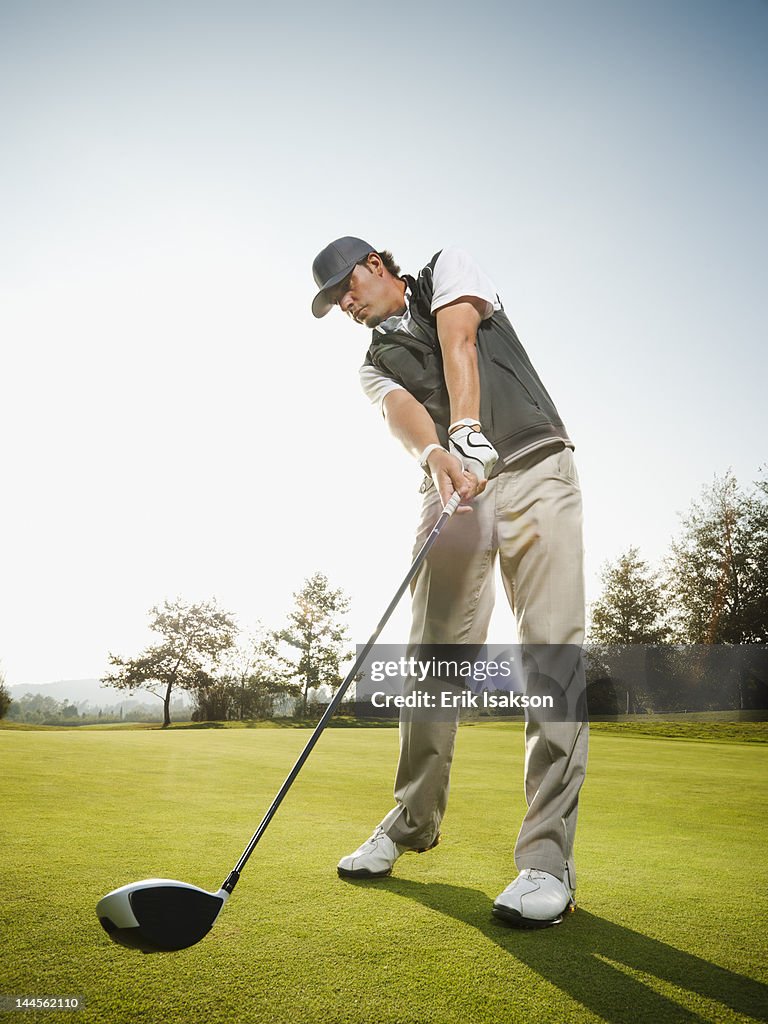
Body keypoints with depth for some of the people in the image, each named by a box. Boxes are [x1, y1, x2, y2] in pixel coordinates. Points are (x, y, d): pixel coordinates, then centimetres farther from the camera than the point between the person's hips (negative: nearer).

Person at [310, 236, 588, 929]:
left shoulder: (447, 269, 16)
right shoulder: (376, 363, 21)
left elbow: (459, 342, -6)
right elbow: (403, 411, -3)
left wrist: (467, 432, -25)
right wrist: (435, 453, -28)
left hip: (534, 464, -3)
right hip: (455, 487, 4)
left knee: (552, 649, -14)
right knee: (434, 654, -2)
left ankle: (548, 858, -13)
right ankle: (413, 822, 15)